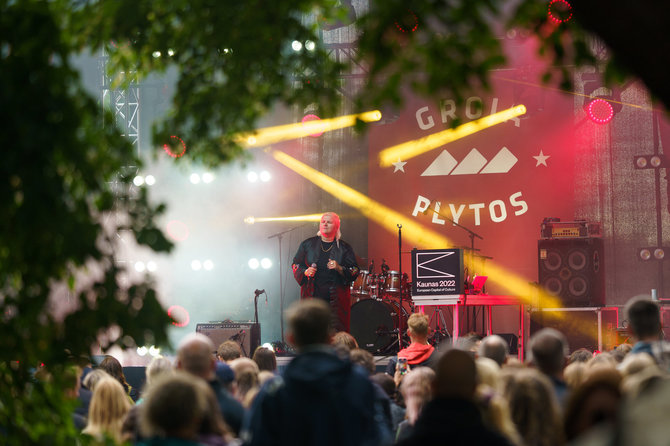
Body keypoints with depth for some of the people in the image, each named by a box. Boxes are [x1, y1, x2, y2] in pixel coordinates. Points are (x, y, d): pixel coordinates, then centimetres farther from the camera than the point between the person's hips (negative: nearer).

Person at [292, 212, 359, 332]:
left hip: (336, 299, -1)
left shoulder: (344, 248, 6)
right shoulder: (308, 244, 10)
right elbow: (296, 265, 15)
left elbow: (354, 272, 3)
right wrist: (305, 272, -6)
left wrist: (339, 268, -15)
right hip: (312, 296, 1)